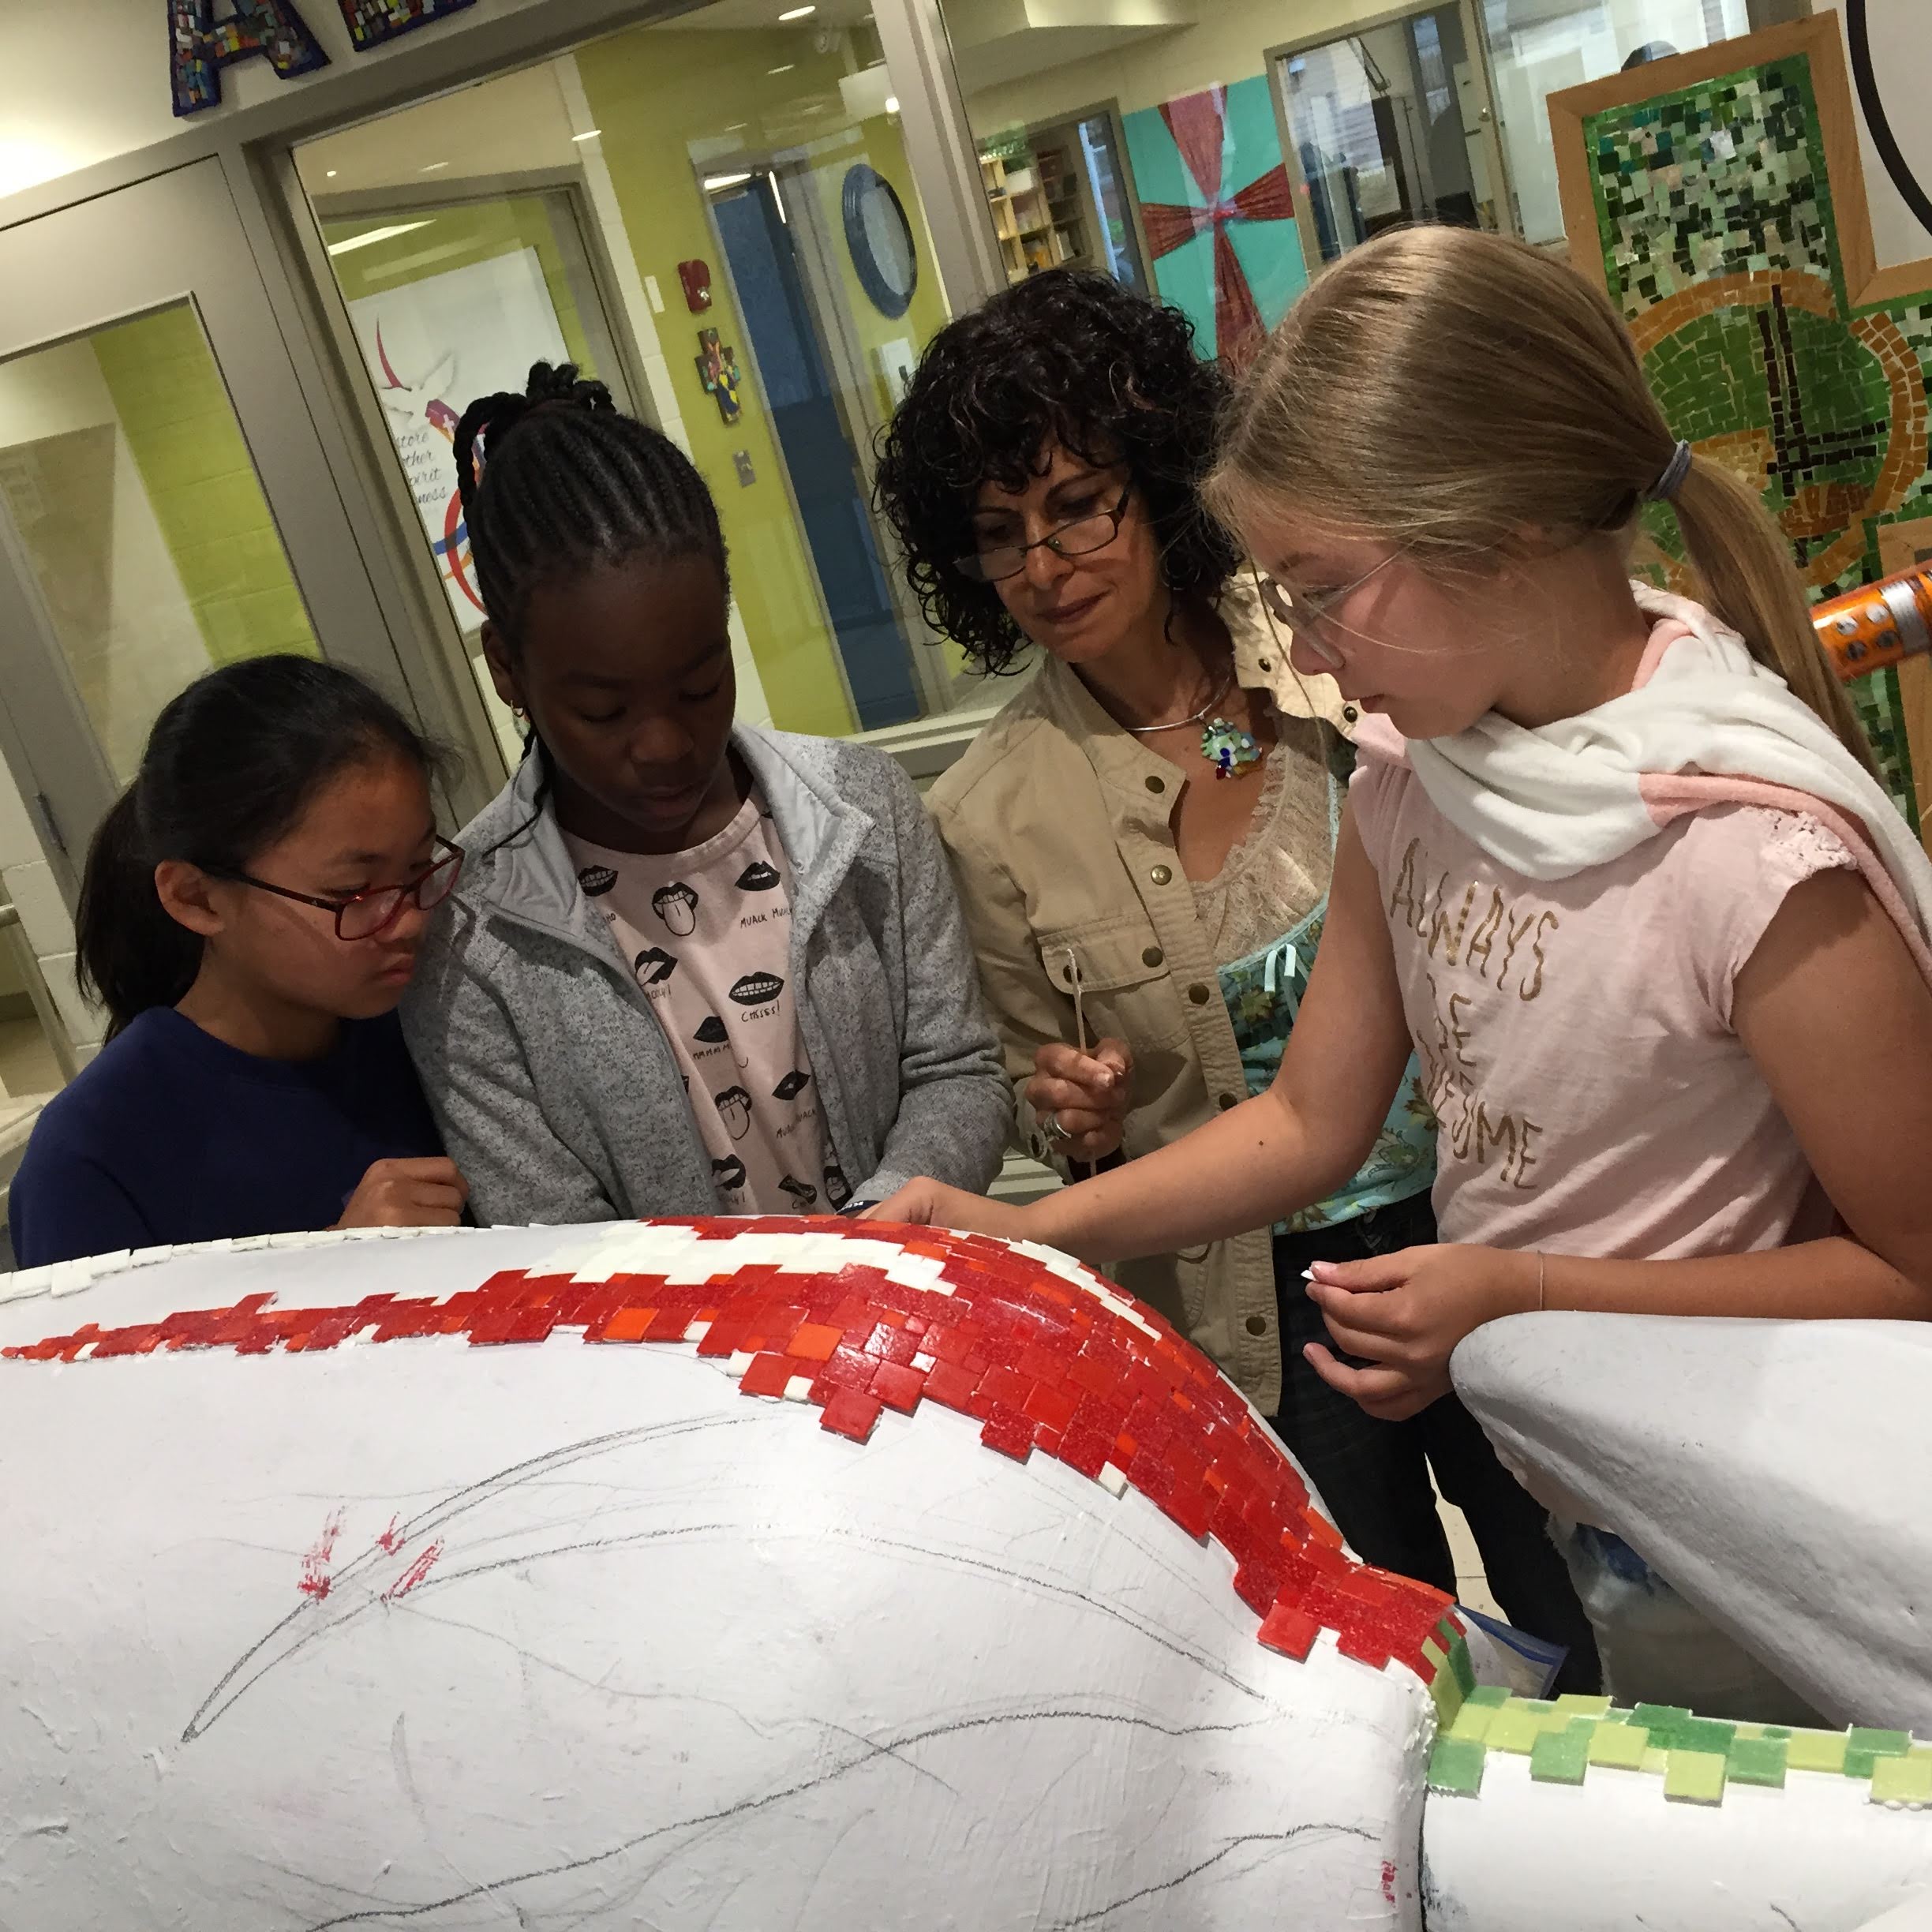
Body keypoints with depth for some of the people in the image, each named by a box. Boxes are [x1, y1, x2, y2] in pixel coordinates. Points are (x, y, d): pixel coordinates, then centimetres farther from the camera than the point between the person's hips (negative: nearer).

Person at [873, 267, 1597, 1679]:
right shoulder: (993, 815, -8)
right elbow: (1054, 1112, 5)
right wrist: (1074, 1114, -16)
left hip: (1479, 1225, 1)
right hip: (1263, 1309, 0)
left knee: (1597, 1641, 14)